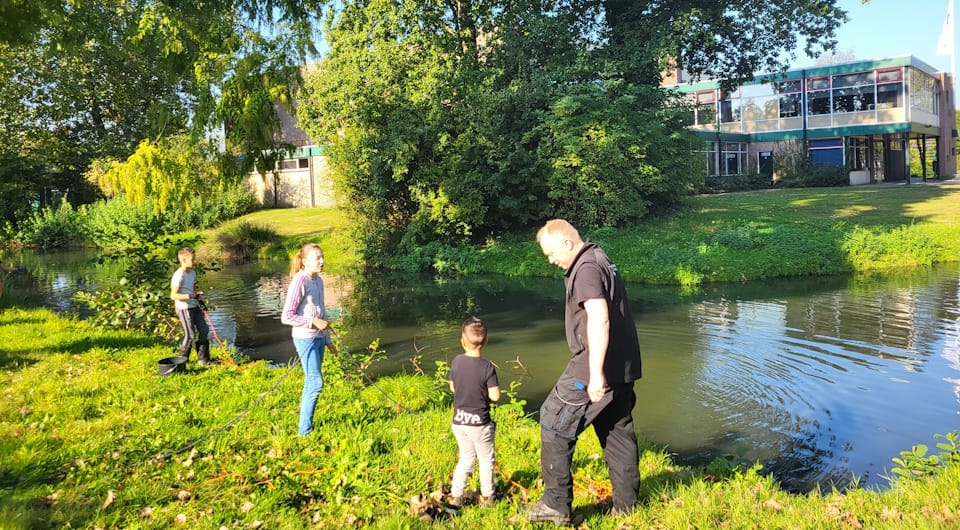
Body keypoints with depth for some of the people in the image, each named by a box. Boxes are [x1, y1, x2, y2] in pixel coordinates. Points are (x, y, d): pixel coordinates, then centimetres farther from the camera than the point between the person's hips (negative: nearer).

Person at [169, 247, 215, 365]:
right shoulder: (179, 275, -19)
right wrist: (190, 296, -29)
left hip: (194, 306, 9)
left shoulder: (192, 272, 8)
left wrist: (199, 300, 11)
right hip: (184, 308, -9)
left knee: (204, 330, 9)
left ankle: (204, 359, 17)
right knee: (190, 335, -1)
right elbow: (173, 295, -21)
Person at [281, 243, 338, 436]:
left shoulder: (318, 281, 10)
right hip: (305, 338, -8)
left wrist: (327, 340, 20)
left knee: (311, 384, 14)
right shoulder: (300, 282, -15)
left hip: (318, 338, 8)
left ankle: (306, 425, 25)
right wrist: (314, 322, -21)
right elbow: (286, 316, -17)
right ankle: (304, 431, 1)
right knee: (316, 383, -9)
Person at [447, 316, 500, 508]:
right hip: (479, 422, -4)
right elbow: (495, 396, -18)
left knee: (466, 457, 21)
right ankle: (488, 496, 26)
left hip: (459, 421, 4)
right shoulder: (487, 367, -19)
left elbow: (452, 387, 5)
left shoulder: (456, 362, -6)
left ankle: (455, 495, 21)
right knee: (486, 459, 16)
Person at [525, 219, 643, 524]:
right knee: (618, 431, 15)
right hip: (621, 366, 10)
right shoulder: (600, 260, 16)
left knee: (554, 425, -1)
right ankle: (626, 504, 24)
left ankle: (557, 504, 4)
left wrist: (596, 373, -27)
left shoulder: (586, 268, -15)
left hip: (597, 366, -10)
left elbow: (599, 319, -25)